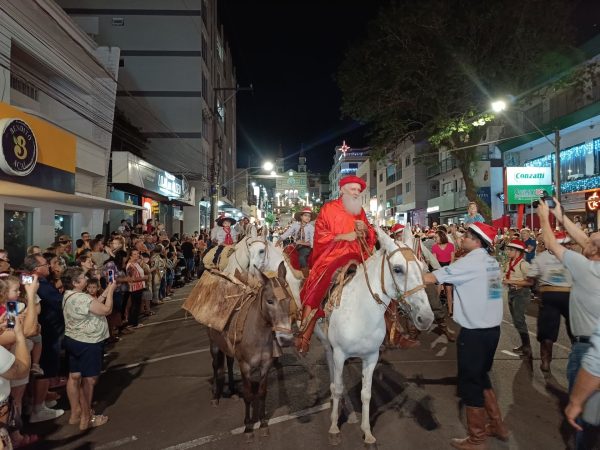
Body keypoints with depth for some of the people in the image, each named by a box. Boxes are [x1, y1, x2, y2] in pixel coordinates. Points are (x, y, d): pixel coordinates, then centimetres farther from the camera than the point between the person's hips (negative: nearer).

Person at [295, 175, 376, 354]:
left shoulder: (360, 211, 16)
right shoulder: (329, 208, 2)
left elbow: (371, 237, 20)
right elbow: (320, 236, -6)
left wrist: (365, 229, -3)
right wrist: (345, 236, -13)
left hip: (355, 256, 5)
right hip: (331, 255, -5)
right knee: (317, 287, -21)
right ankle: (304, 333, -16)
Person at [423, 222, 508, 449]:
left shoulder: (469, 262, -16)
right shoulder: (492, 263, 9)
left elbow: (431, 278, -19)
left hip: (474, 332, -8)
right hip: (492, 328, 8)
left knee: (469, 383, 6)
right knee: (480, 377, 24)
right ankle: (497, 425, 35)